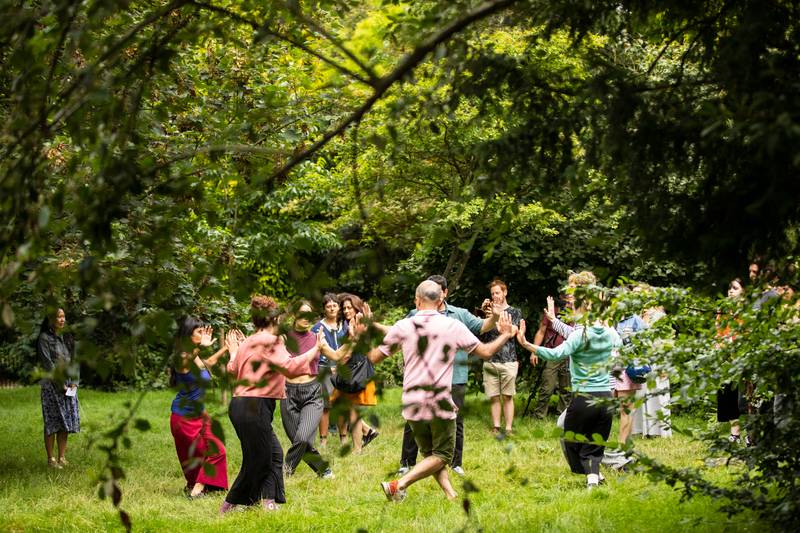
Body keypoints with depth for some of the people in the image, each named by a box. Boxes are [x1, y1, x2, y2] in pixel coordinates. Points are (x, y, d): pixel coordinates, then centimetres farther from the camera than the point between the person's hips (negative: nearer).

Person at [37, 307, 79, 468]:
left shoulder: (67, 338, 12)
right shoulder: (44, 338, -6)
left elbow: (74, 361, 11)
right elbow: (47, 364, -11)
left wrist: (74, 382, -3)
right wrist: (60, 384, -13)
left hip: (69, 386, 6)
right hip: (52, 385, -6)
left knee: (65, 423, 5)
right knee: (52, 423, -4)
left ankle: (62, 457, 11)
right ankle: (50, 459, 1)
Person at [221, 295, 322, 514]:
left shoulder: (247, 342, 14)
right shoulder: (270, 342, -12)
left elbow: (232, 370, 23)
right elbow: (290, 367, -23)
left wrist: (233, 354, 43)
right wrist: (315, 350, -14)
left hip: (239, 404, 10)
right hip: (255, 407, -10)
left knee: (274, 453, 15)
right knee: (257, 462, 1)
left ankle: (269, 502, 10)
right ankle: (228, 508, 7)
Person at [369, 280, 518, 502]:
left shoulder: (402, 327, 0)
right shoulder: (453, 326, -3)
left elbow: (375, 357, 8)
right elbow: (485, 352, 3)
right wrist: (505, 335, 21)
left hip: (412, 404, 3)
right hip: (440, 404, -3)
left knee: (429, 454, 18)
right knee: (442, 455, 8)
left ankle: (451, 495, 4)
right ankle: (399, 485, -10)